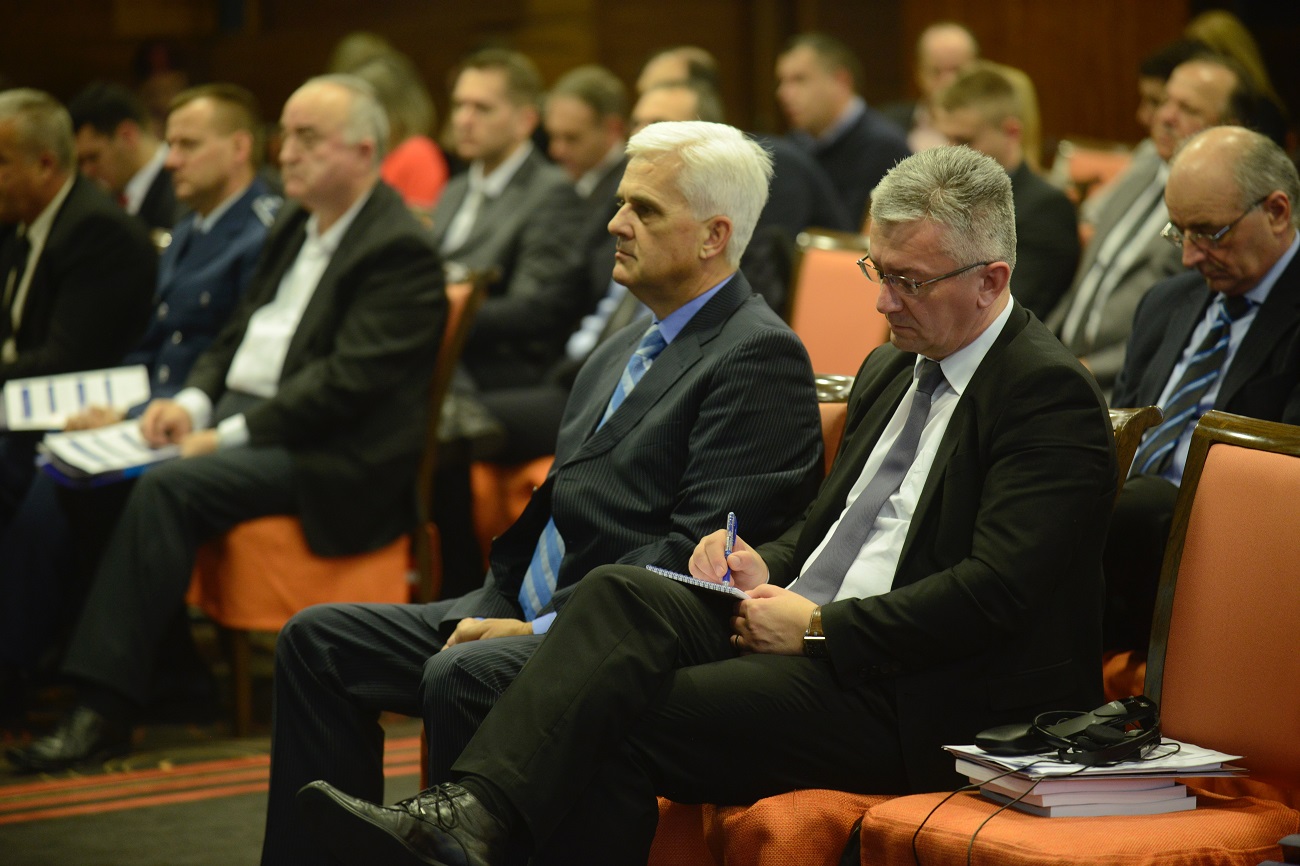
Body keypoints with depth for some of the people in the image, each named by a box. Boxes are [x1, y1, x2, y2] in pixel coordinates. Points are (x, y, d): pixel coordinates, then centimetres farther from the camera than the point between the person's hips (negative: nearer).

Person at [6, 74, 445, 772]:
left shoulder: (400, 250, -11)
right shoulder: (296, 228, 19)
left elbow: (349, 381, -19)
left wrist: (233, 435, -20)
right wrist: (194, 400, 1)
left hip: (327, 453, -9)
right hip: (238, 413, 9)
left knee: (168, 488, -31)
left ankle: (105, 710, -28)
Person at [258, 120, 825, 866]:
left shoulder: (761, 356, -10)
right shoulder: (623, 352, 20)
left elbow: (698, 551, -18)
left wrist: (543, 627, -18)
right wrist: (486, 610, 3)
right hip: (529, 611, 10)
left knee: (462, 677, -33)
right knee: (318, 638, 2)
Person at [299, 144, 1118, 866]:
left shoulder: (1052, 395, -10)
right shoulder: (892, 367, 19)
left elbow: (995, 592, -20)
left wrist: (819, 626, -18)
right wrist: (765, 567, 4)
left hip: (926, 704, -8)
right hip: (800, 627, 8)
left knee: (619, 721, -22)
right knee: (619, 593, -21)